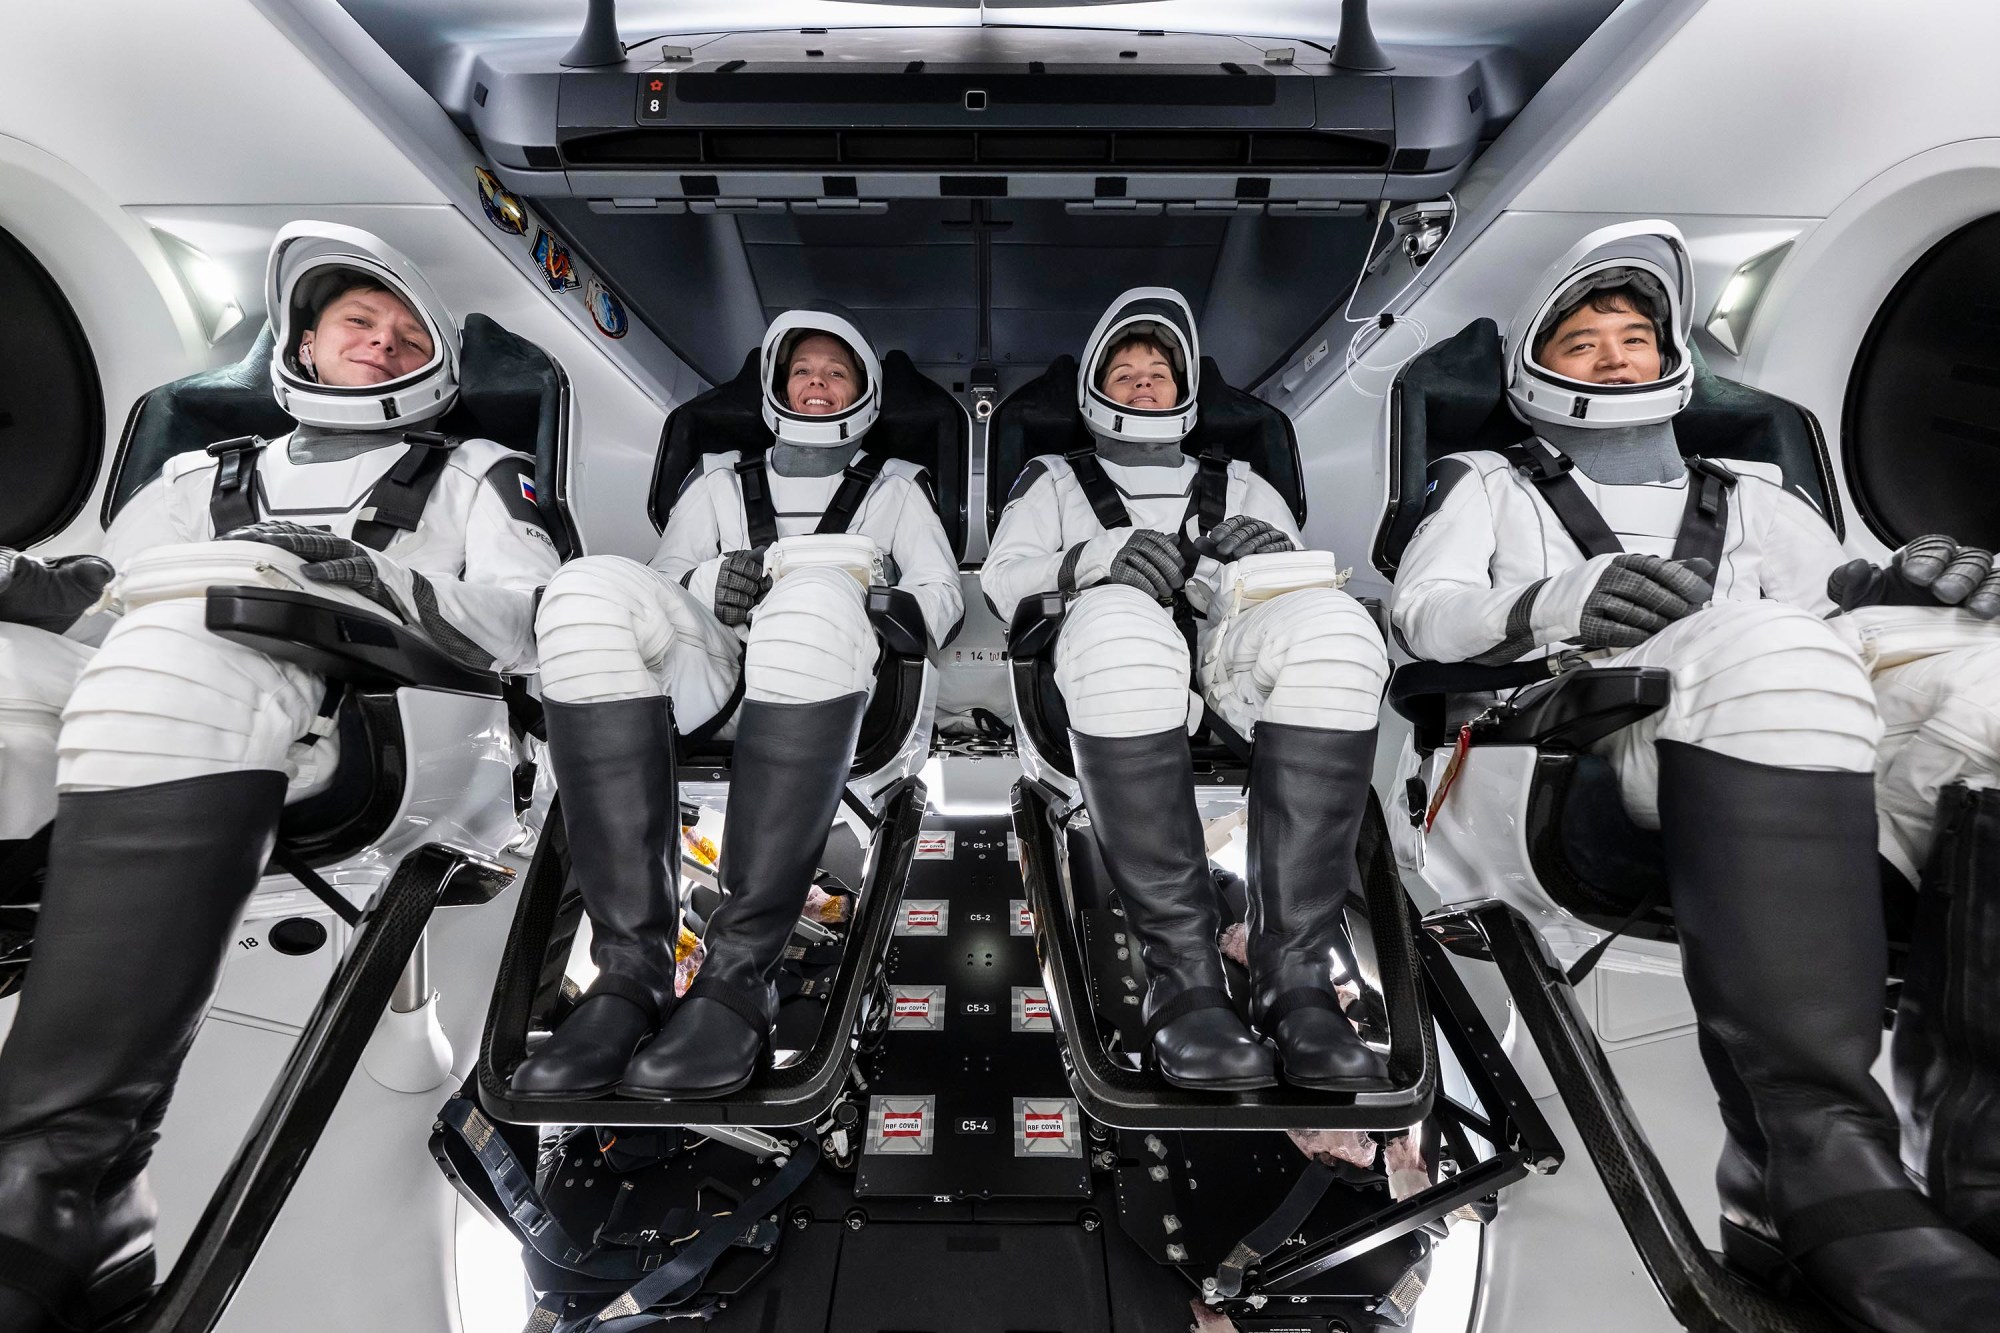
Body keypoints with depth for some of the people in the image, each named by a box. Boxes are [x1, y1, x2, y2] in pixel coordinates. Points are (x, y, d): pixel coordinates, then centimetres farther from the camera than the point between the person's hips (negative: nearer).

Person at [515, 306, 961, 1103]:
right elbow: (658, 588, 19)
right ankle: (632, 965, -36)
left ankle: (738, 974, -40)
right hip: (717, 673, 2)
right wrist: (712, 583, -4)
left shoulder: (895, 487, 28)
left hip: (835, 687, -2)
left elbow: (944, 597, 16)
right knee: (591, 587, -31)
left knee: (817, 597, -39)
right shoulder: (720, 484, 31)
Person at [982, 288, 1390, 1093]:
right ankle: (1183, 974, -35)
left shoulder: (1240, 487, 36)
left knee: (1330, 625, -33)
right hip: (1108, 669, -2)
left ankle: (1294, 973, -36)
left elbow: (1312, 587, 21)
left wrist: (1278, 563, -5)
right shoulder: (1055, 482, 32)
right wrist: (1092, 562, -10)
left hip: (1234, 667, 2)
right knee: (1121, 622, -40)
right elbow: (1002, 581, 12)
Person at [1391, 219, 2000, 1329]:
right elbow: (1422, 612, 10)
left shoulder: (1751, 497, 39)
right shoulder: (1492, 486, 29)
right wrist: (1555, 602, -11)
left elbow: (1831, 601, 23)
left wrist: (1883, 593, -3)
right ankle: (1823, 1173, -41)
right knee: (1767, 649, -37)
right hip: (1591, 731, -4)